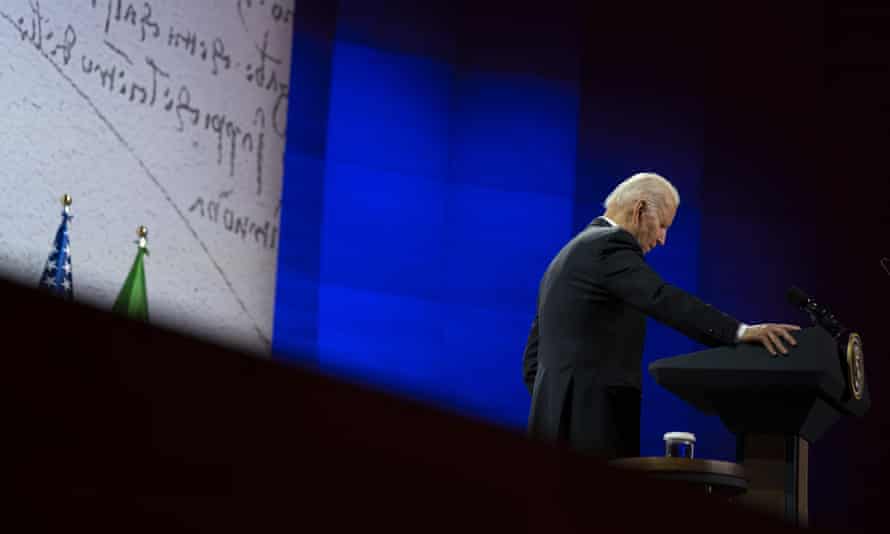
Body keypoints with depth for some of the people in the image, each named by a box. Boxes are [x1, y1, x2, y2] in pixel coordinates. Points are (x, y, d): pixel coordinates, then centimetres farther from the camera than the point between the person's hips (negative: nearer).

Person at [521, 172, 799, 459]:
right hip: (594, 427, -10)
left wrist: (553, 415, 18)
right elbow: (664, 300, -25)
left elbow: (534, 355, 23)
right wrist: (741, 332, -33)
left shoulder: (571, 254, 23)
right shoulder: (611, 245, -7)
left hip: (557, 425, 10)